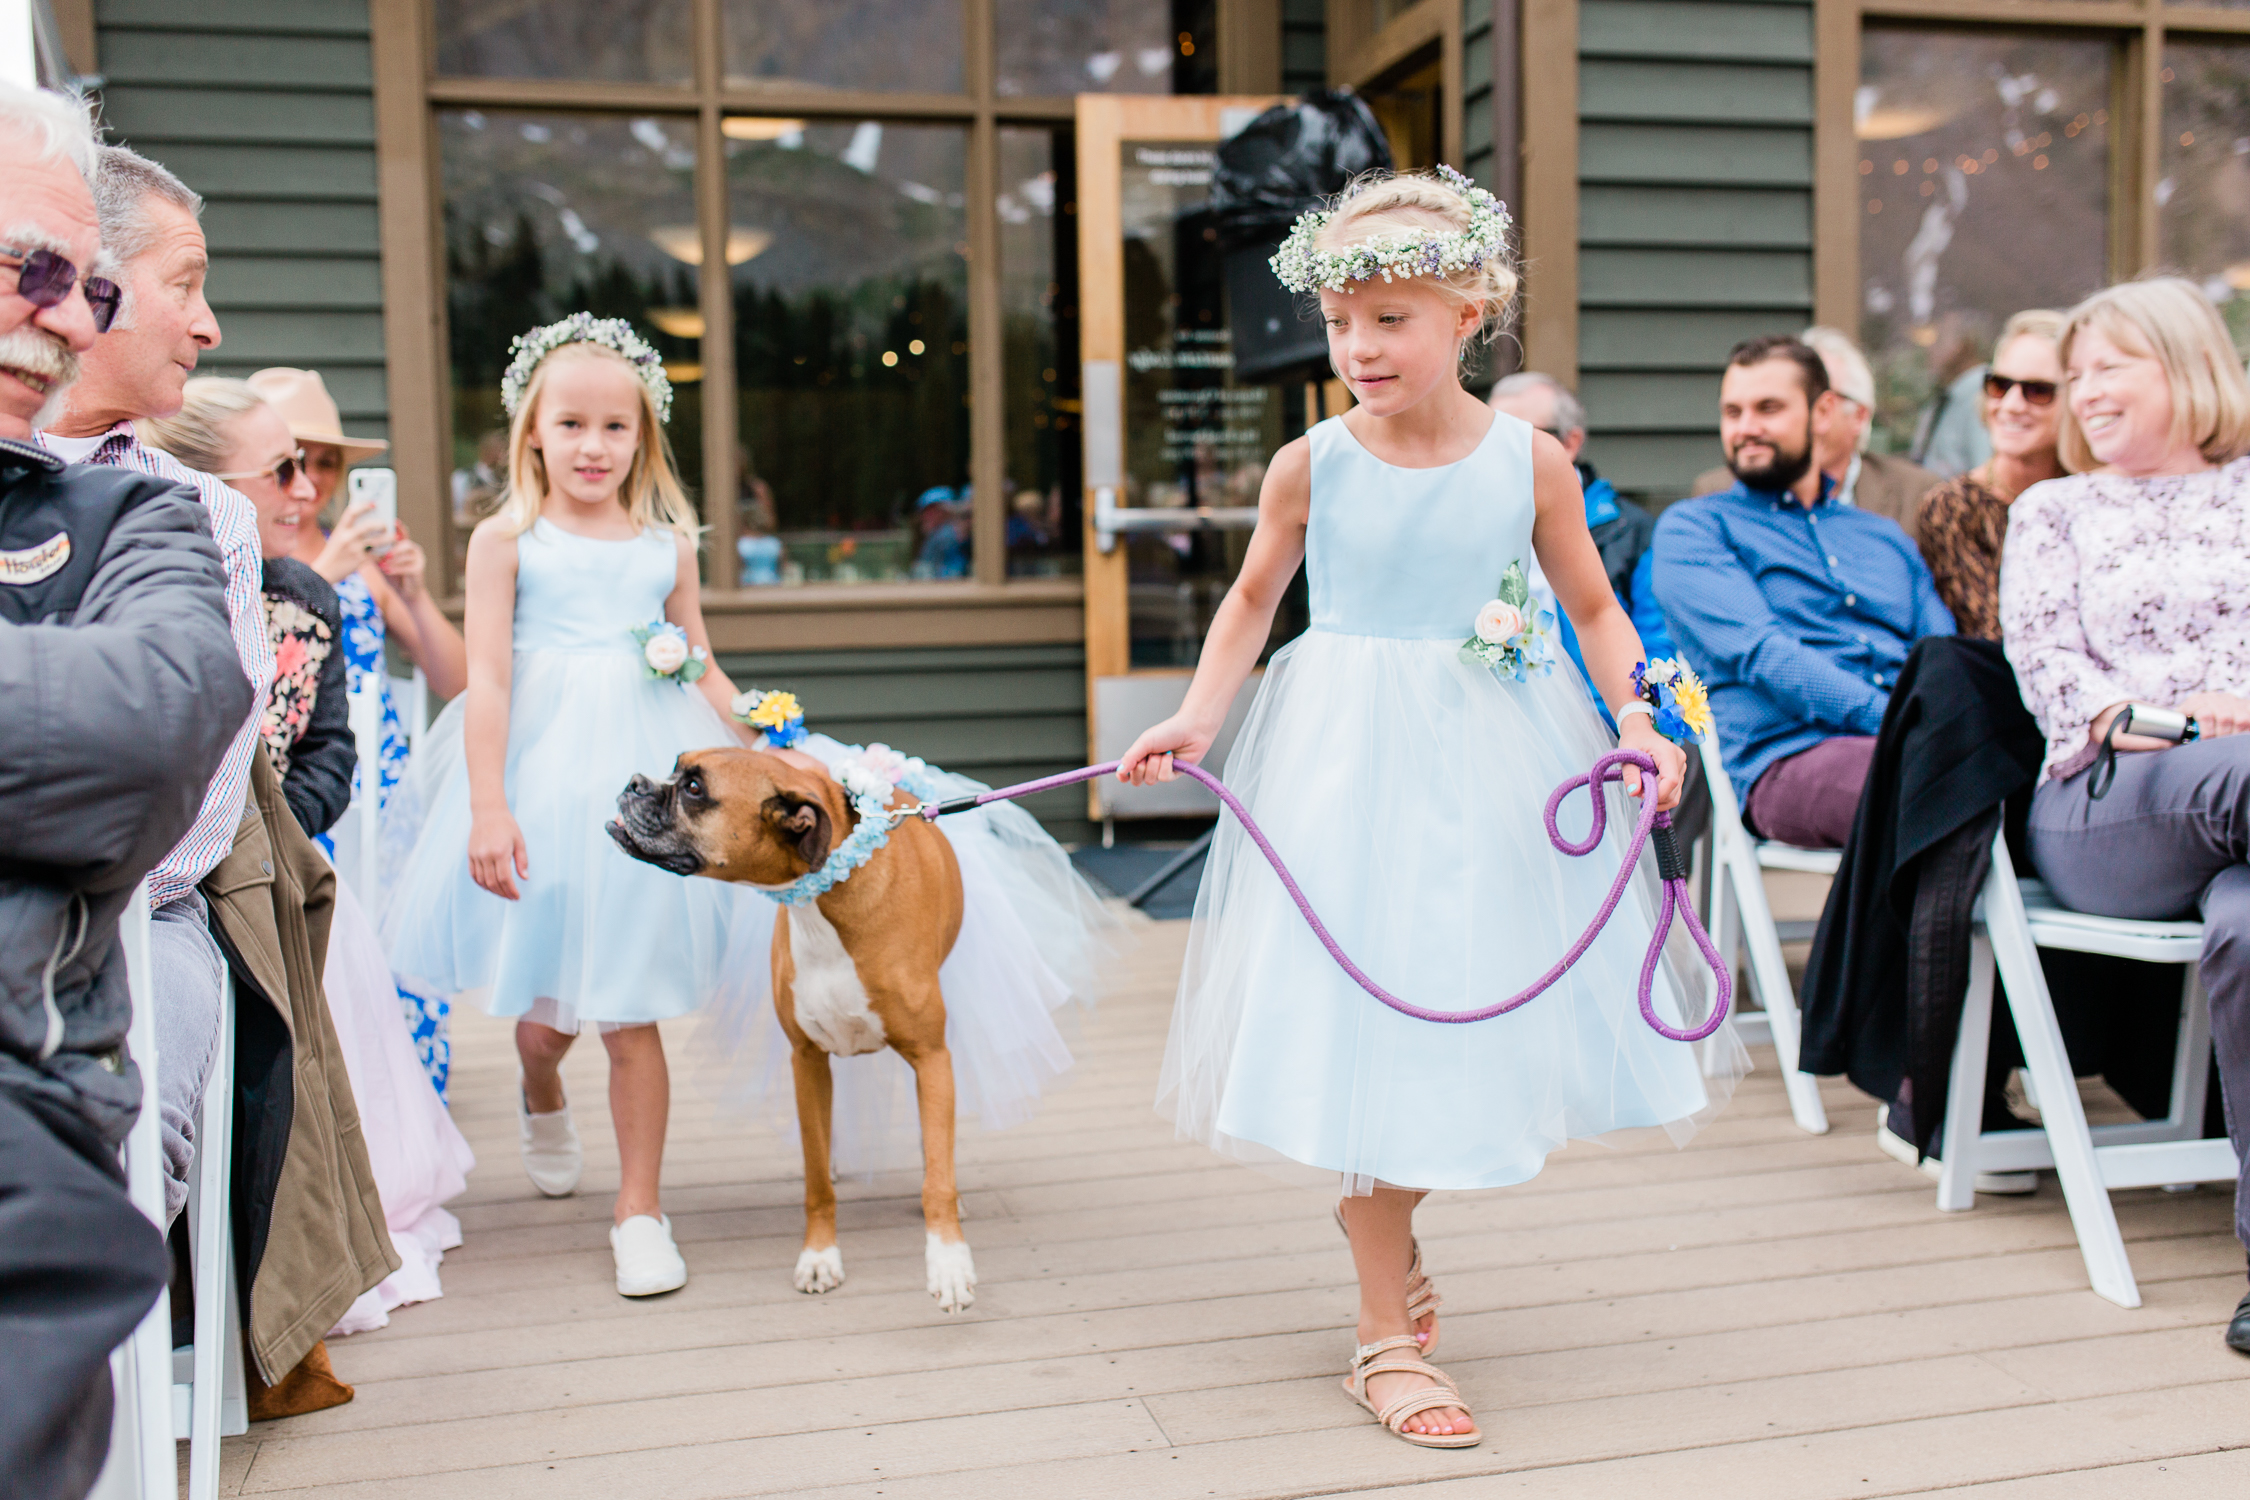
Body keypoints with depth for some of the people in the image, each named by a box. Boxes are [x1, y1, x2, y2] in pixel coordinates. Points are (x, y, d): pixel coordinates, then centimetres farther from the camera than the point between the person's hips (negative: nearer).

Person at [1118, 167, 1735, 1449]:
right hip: (1349, 763, -2)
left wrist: (1639, 721, -7)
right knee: (1369, 1029, -1)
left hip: (1490, 761, 2)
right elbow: (1255, 599, 9)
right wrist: (1198, 717, -4)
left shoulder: (1530, 460, -2)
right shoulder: (1312, 465, -4)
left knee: (1475, 1011, 9)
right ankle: (1388, 1335, 14)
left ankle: (1392, 1231, 40)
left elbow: (1594, 605, 7)